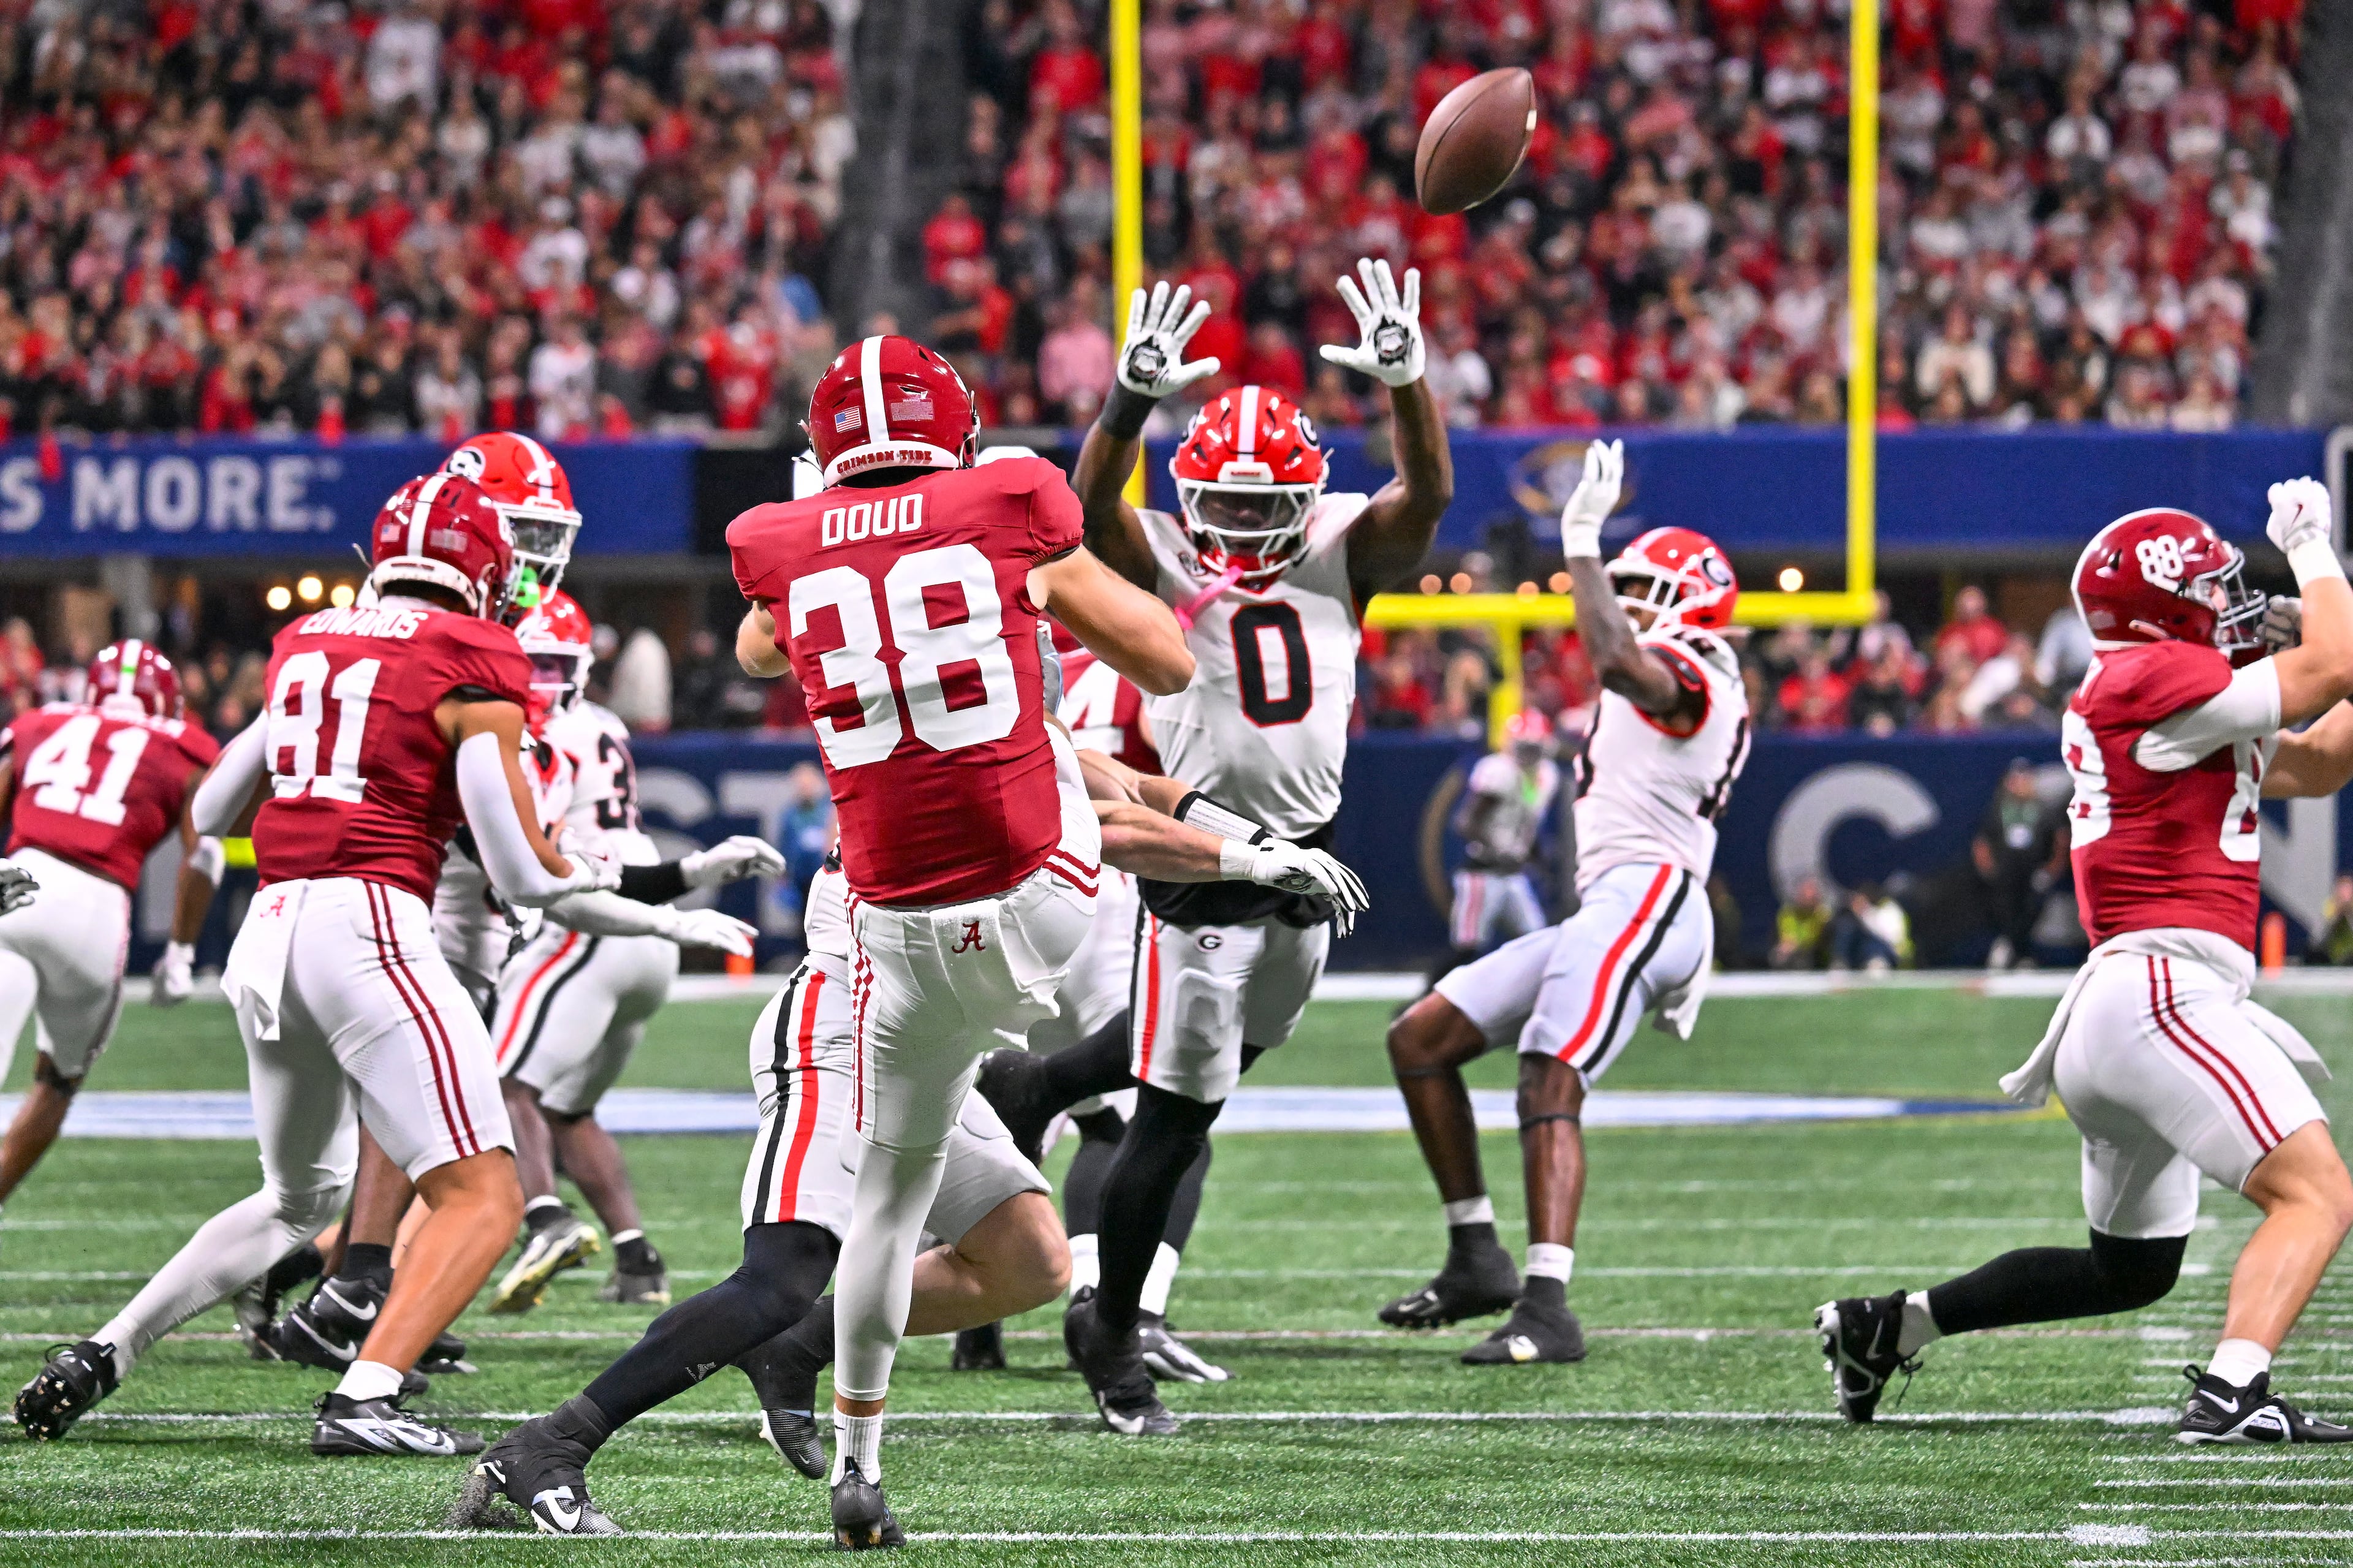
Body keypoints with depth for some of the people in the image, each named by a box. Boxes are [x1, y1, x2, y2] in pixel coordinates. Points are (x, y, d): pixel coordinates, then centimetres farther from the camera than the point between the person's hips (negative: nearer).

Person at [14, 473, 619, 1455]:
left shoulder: (305, 644, 18)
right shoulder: (471, 669, -2)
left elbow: (213, 813, 27)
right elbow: (522, 875, -5)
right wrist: (596, 869, 16)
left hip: (267, 933, 7)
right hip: (366, 927, -7)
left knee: (300, 1198, 26)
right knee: (483, 1198, -5)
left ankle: (101, 1356, 18)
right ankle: (363, 1399, -23)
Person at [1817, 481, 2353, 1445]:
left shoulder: (2136, 697, 22)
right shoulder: (2160, 681, -8)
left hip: (2112, 1008, 10)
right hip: (2164, 992, -10)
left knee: (2132, 1267, 22)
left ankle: (1886, 1327, 24)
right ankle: (2231, 1395, -32)